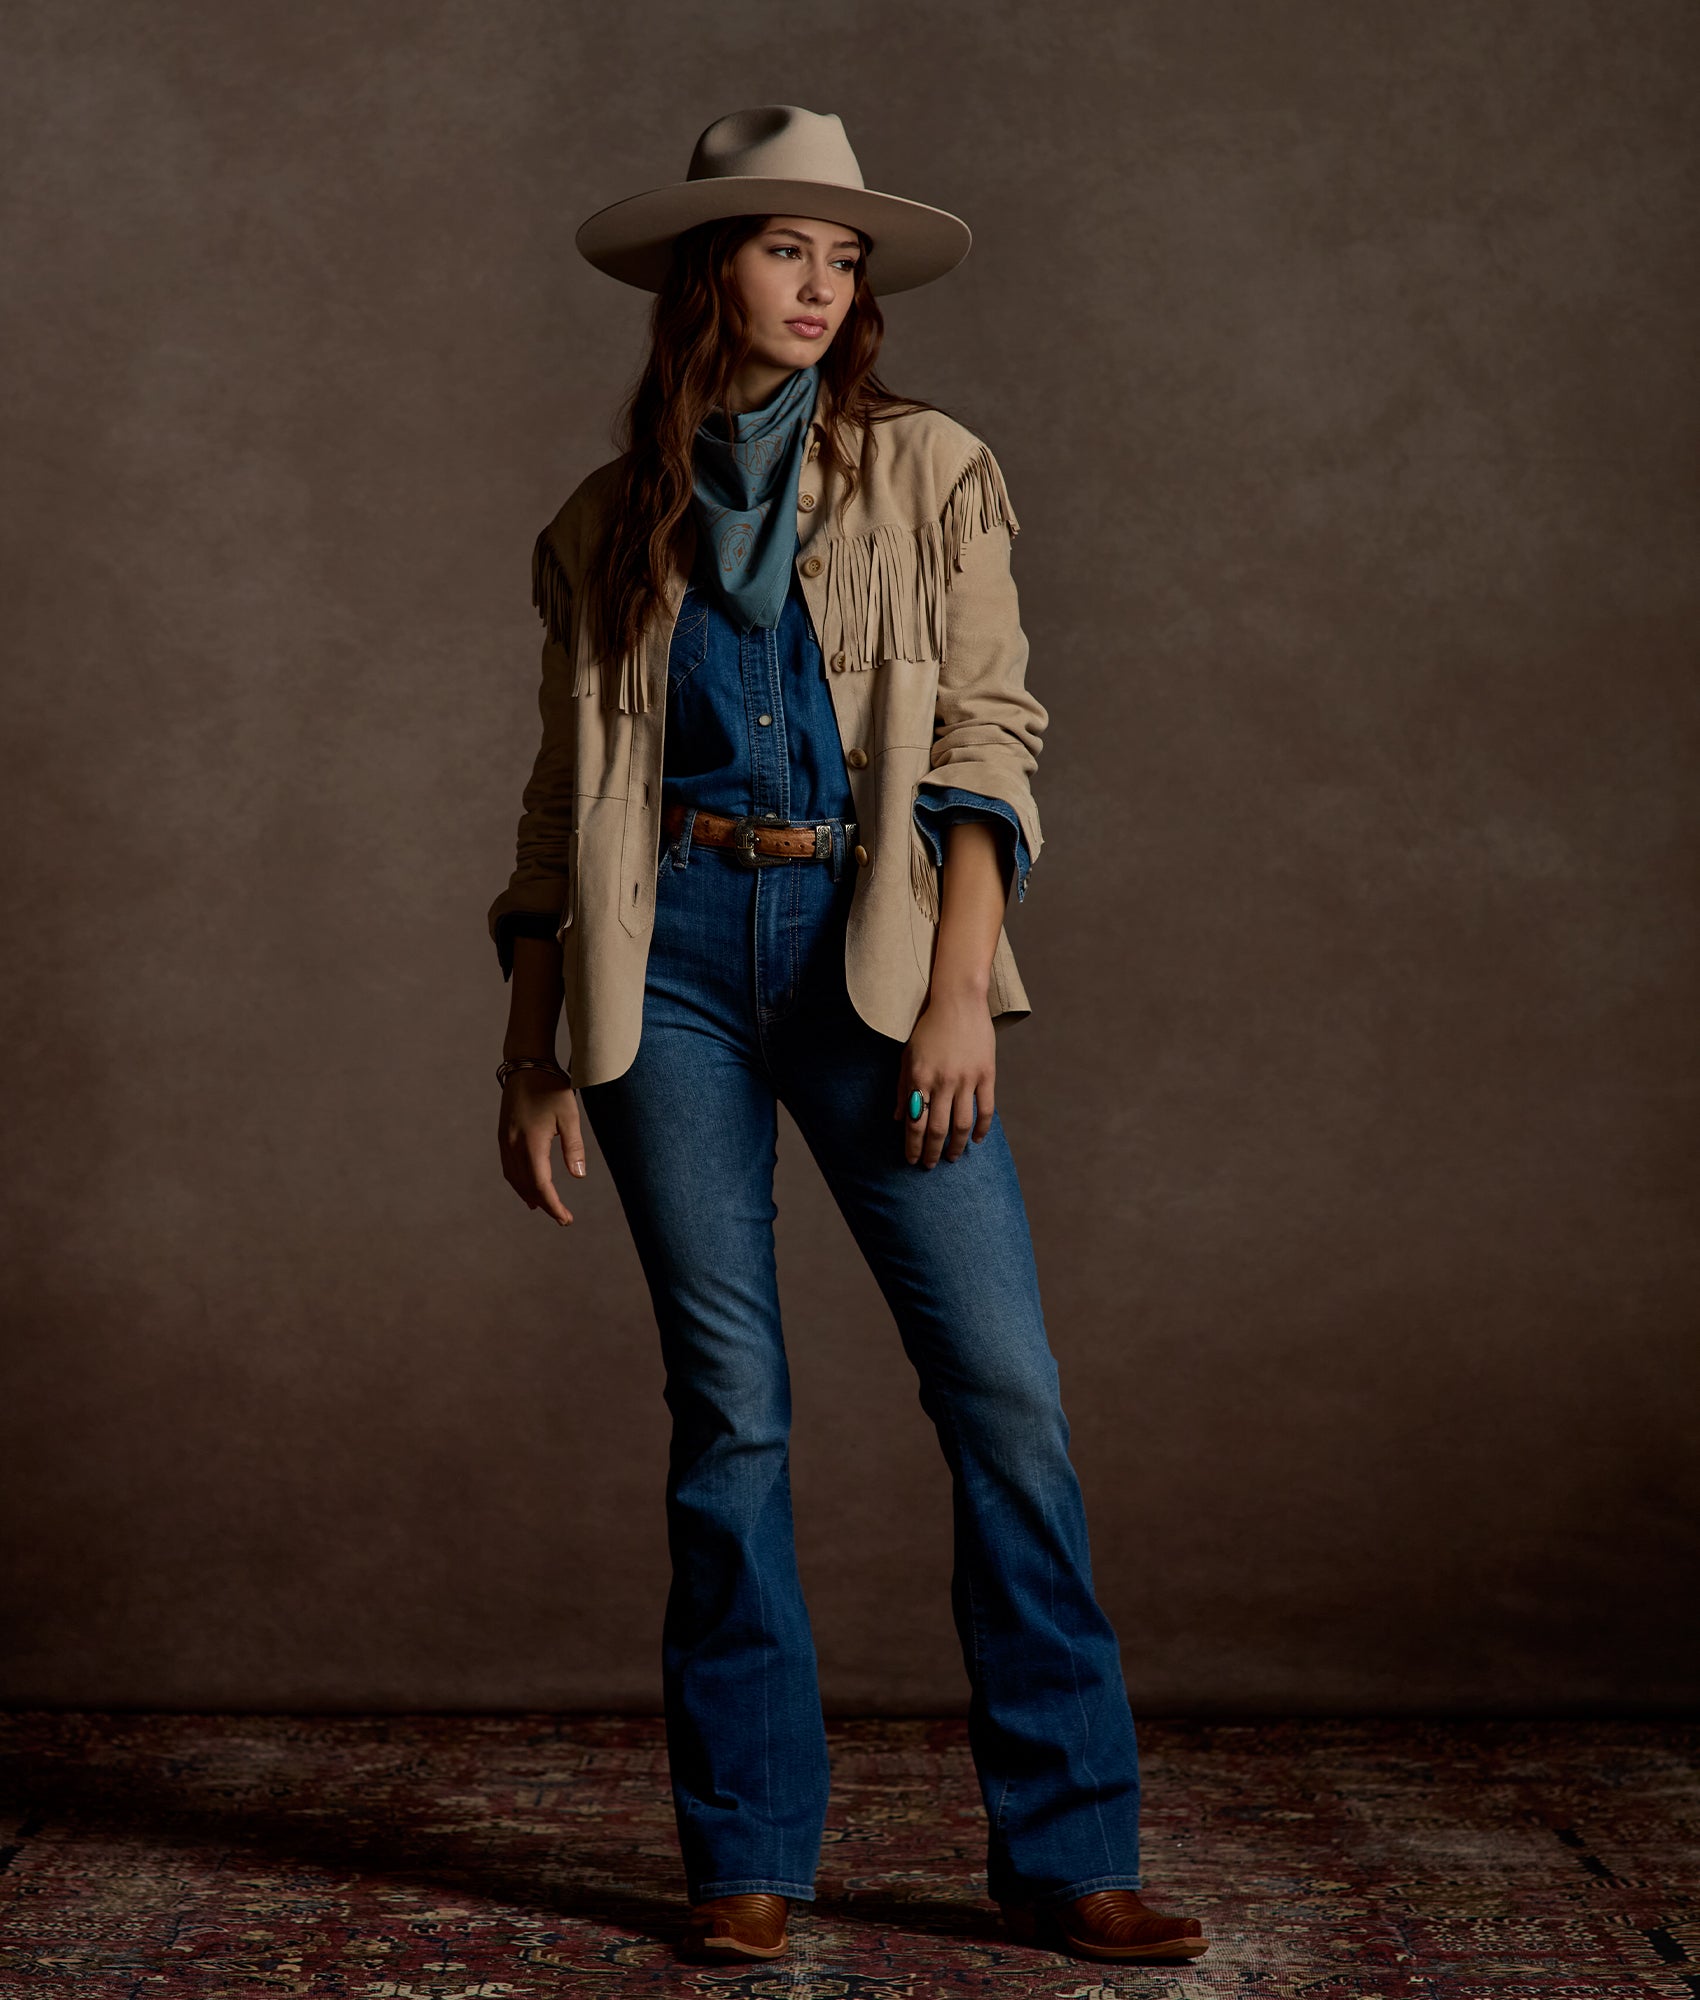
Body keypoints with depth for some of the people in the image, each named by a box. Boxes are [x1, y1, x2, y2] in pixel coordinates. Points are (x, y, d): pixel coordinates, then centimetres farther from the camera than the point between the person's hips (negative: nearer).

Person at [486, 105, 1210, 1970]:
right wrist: (530, 1051, 9)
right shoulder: (606, 527, 13)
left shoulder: (931, 474, 9)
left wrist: (960, 988, -10)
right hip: (667, 959, 1)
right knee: (729, 1407, 1)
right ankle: (748, 1853, 13)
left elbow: (985, 740, 1)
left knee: (1005, 1387, -7)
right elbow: (566, 802, 15)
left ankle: (1066, 1851, 4)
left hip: (872, 947, -1)